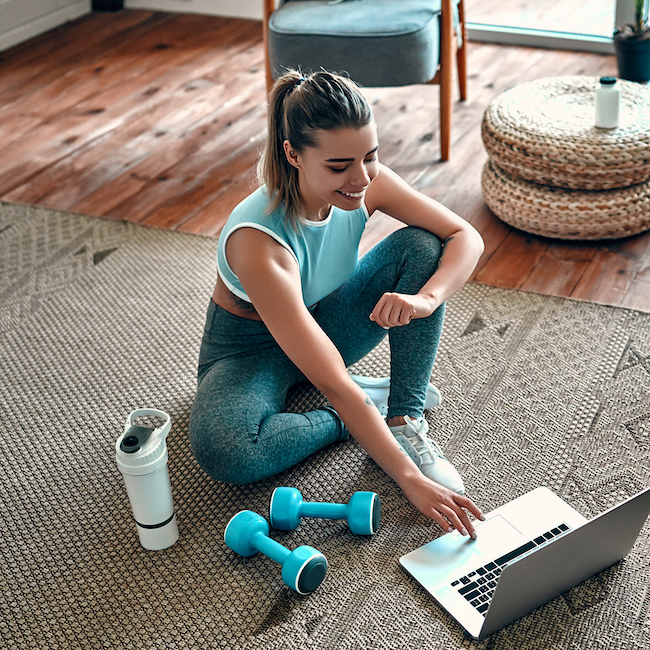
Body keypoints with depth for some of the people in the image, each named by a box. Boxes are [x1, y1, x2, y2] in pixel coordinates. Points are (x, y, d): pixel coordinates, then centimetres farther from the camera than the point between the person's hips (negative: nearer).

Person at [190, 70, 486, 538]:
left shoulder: (364, 182, -22)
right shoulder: (257, 241, -38)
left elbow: (467, 237, -15)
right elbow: (333, 384, -40)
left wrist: (426, 298, -36)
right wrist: (410, 480, -41)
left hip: (325, 324, 5)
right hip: (251, 348, -4)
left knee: (421, 245, -18)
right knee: (222, 450, -36)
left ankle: (406, 421, -15)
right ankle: (369, 405, -11)